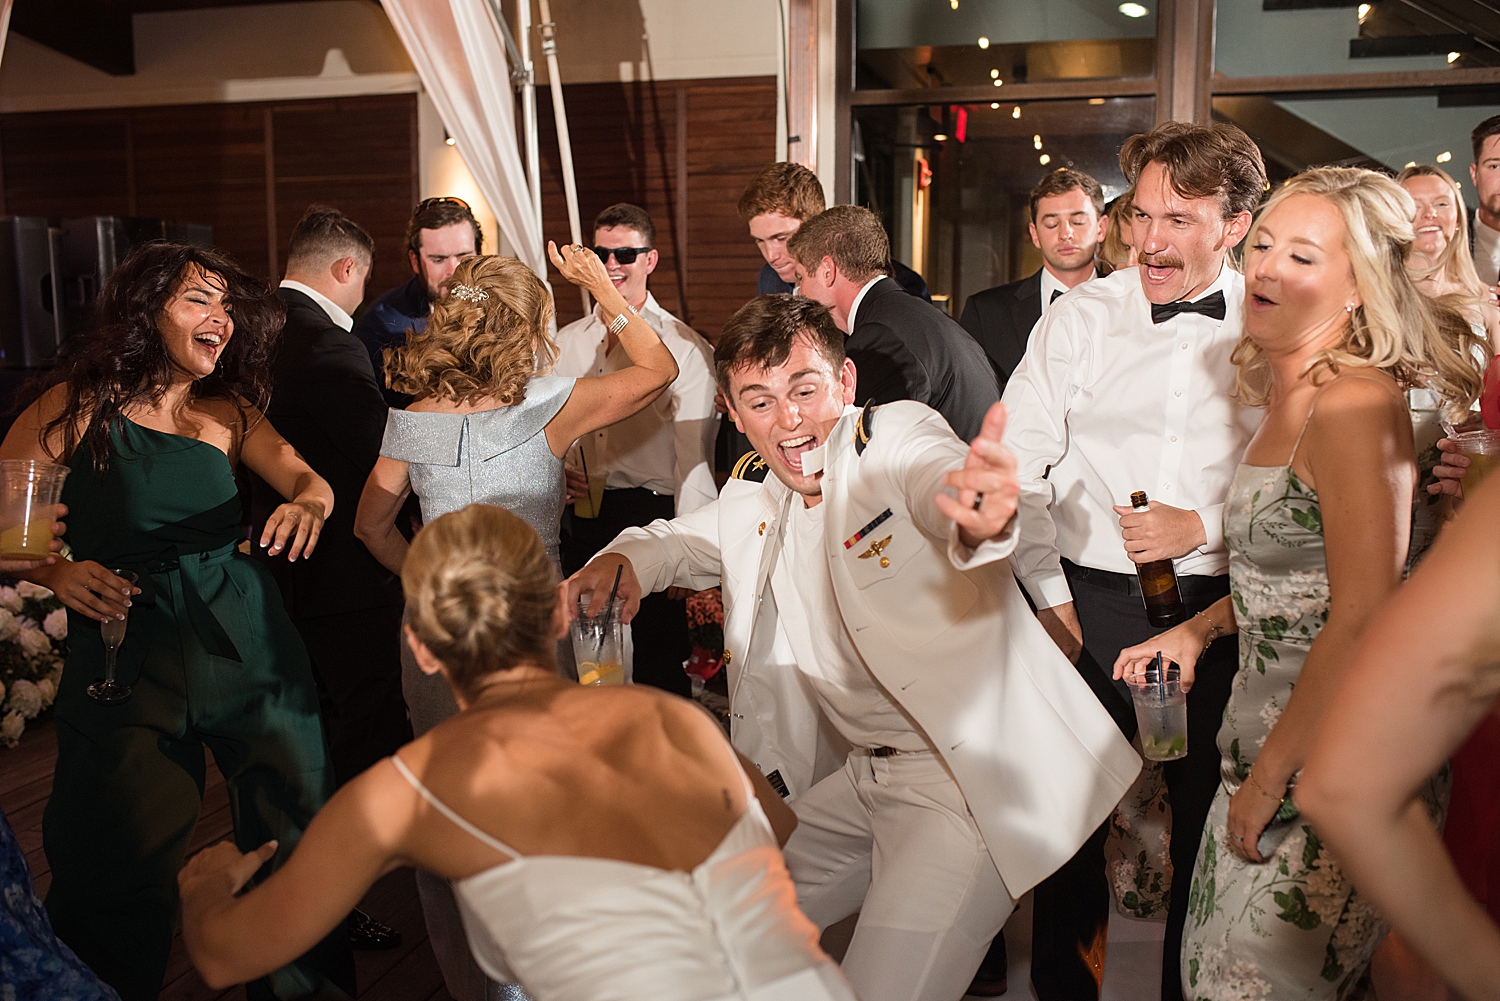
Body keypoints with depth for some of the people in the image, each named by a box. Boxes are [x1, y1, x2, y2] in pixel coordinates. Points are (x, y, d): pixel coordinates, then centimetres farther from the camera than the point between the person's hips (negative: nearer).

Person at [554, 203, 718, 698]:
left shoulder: (685, 347, -6)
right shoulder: (565, 343, 11)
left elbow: (695, 459, -11)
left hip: (650, 518, -4)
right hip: (578, 522, 5)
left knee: (658, 667, 2)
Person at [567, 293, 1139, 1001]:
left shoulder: (898, 434, -12)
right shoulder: (753, 509, 8)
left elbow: (937, 476, -33)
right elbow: (675, 539, 24)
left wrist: (982, 519, -58)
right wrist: (620, 559, 0)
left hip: (972, 776, -7)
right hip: (866, 779, 7)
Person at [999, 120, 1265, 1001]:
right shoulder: (1081, 318, 0)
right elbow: (1016, 464, 0)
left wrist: (1206, 525, -12)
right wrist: (1049, 593, -4)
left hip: (1224, 606, 1)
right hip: (1094, 600, 0)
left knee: (1208, 819, 12)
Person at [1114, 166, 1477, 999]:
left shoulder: (1355, 401, -20)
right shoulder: (1289, 396, 9)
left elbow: (1362, 618, -24)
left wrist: (1270, 778, -18)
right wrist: (1198, 630, 7)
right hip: (1266, 747, 9)